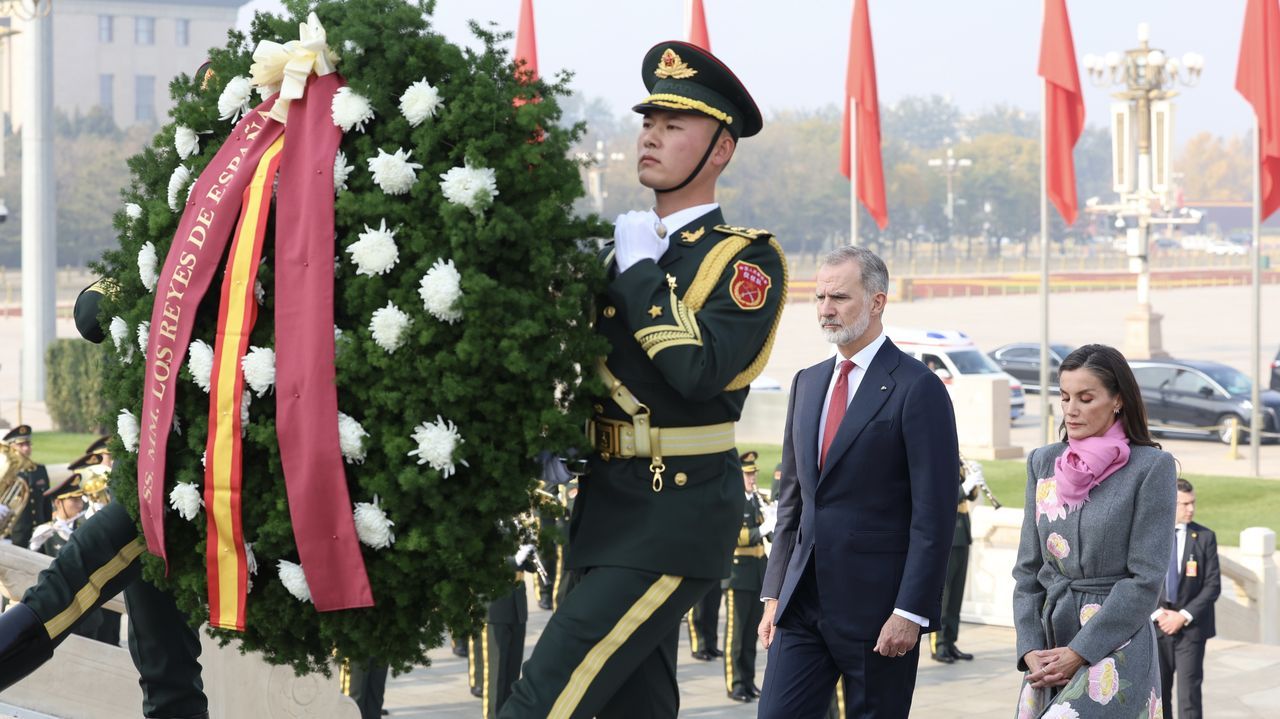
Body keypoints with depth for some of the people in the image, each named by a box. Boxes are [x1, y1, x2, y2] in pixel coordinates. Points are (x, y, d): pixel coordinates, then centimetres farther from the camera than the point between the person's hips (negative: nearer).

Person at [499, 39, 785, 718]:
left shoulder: (747, 258, -8)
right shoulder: (624, 246, 14)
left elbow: (701, 370, -25)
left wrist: (639, 270, -16)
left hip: (673, 516, -8)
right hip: (611, 508, 8)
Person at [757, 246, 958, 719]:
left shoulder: (916, 388, -8)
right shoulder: (807, 383, 14)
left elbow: (934, 514, -12)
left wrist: (909, 612, -17)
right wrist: (774, 593, 12)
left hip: (875, 607, -6)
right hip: (804, 600, 6)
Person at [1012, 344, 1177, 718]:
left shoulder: (1151, 467, -5)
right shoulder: (1043, 463, 10)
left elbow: (1145, 578, -9)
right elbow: (1028, 568, 11)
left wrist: (1080, 652, -12)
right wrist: (1031, 648, -3)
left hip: (1117, 643, -5)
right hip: (1050, 642, 5)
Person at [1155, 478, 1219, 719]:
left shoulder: (1205, 537, 0)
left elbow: (1213, 585, -3)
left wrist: (1183, 617, -11)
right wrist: (1157, 614, -11)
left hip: (1191, 628, -1)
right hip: (1156, 627, 1)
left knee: (1189, 691, -8)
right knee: (1158, 692, 8)